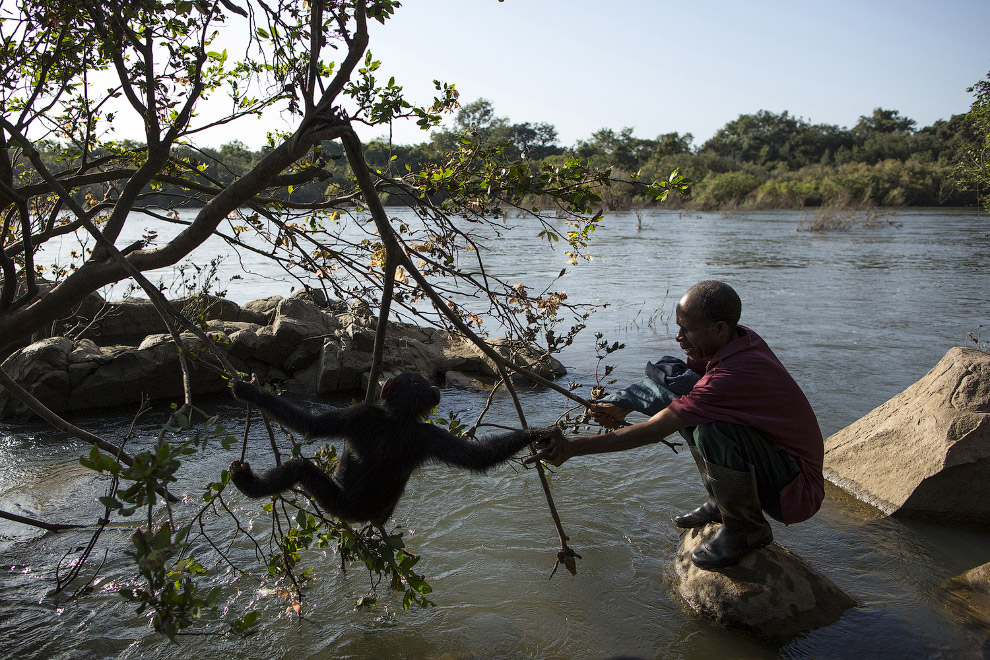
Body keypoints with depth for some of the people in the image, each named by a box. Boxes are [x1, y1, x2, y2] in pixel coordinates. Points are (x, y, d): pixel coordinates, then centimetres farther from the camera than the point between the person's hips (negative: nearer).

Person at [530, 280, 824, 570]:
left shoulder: (734, 376, -33)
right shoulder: (738, 339, -5)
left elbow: (654, 430, -32)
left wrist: (574, 446, -27)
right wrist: (624, 406, -9)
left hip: (796, 492, -8)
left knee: (711, 426, -36)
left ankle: (746, 528, -7)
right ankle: (720, 502, 9)